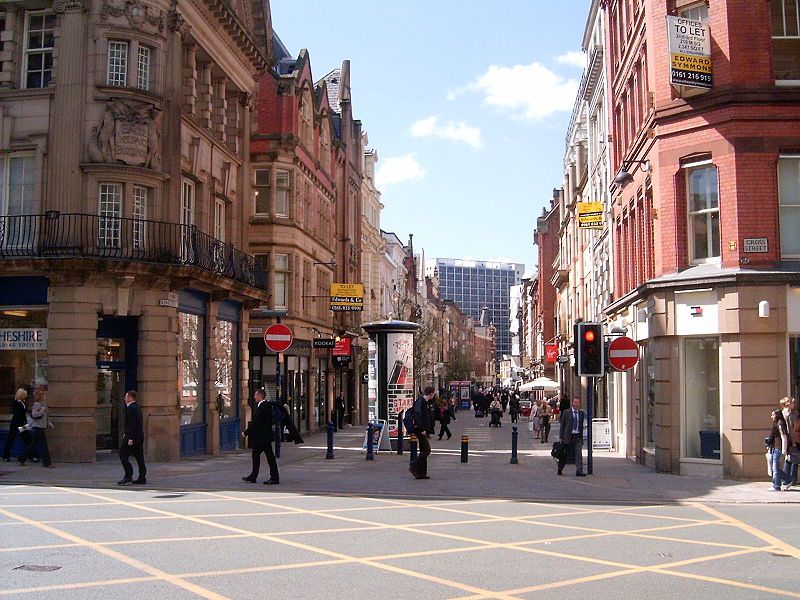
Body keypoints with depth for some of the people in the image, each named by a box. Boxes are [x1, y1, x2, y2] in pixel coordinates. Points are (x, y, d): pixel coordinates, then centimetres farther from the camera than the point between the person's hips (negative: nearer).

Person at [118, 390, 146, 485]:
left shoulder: (131, 408, -15)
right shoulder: (137, 406, 15)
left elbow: (132, 424, -21)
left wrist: (130, 438, -23)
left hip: (133, 436, -10)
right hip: (140, 435, 10)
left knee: (123, 455, -4)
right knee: (139, 456, 9)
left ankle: (128, 477, -7)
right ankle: (142, 478, 10)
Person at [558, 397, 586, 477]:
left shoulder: (582, 413, 7)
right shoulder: (566, 412, 0)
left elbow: (582, 425, 14)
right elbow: (562, 425, 1)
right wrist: (561, 437, -3)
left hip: (578, 436, 1)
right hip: (569, 436, -1)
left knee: (579, 454, -9)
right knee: (565, 454, 8)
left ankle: (579, 471, -10)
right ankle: (560, 469, 26)